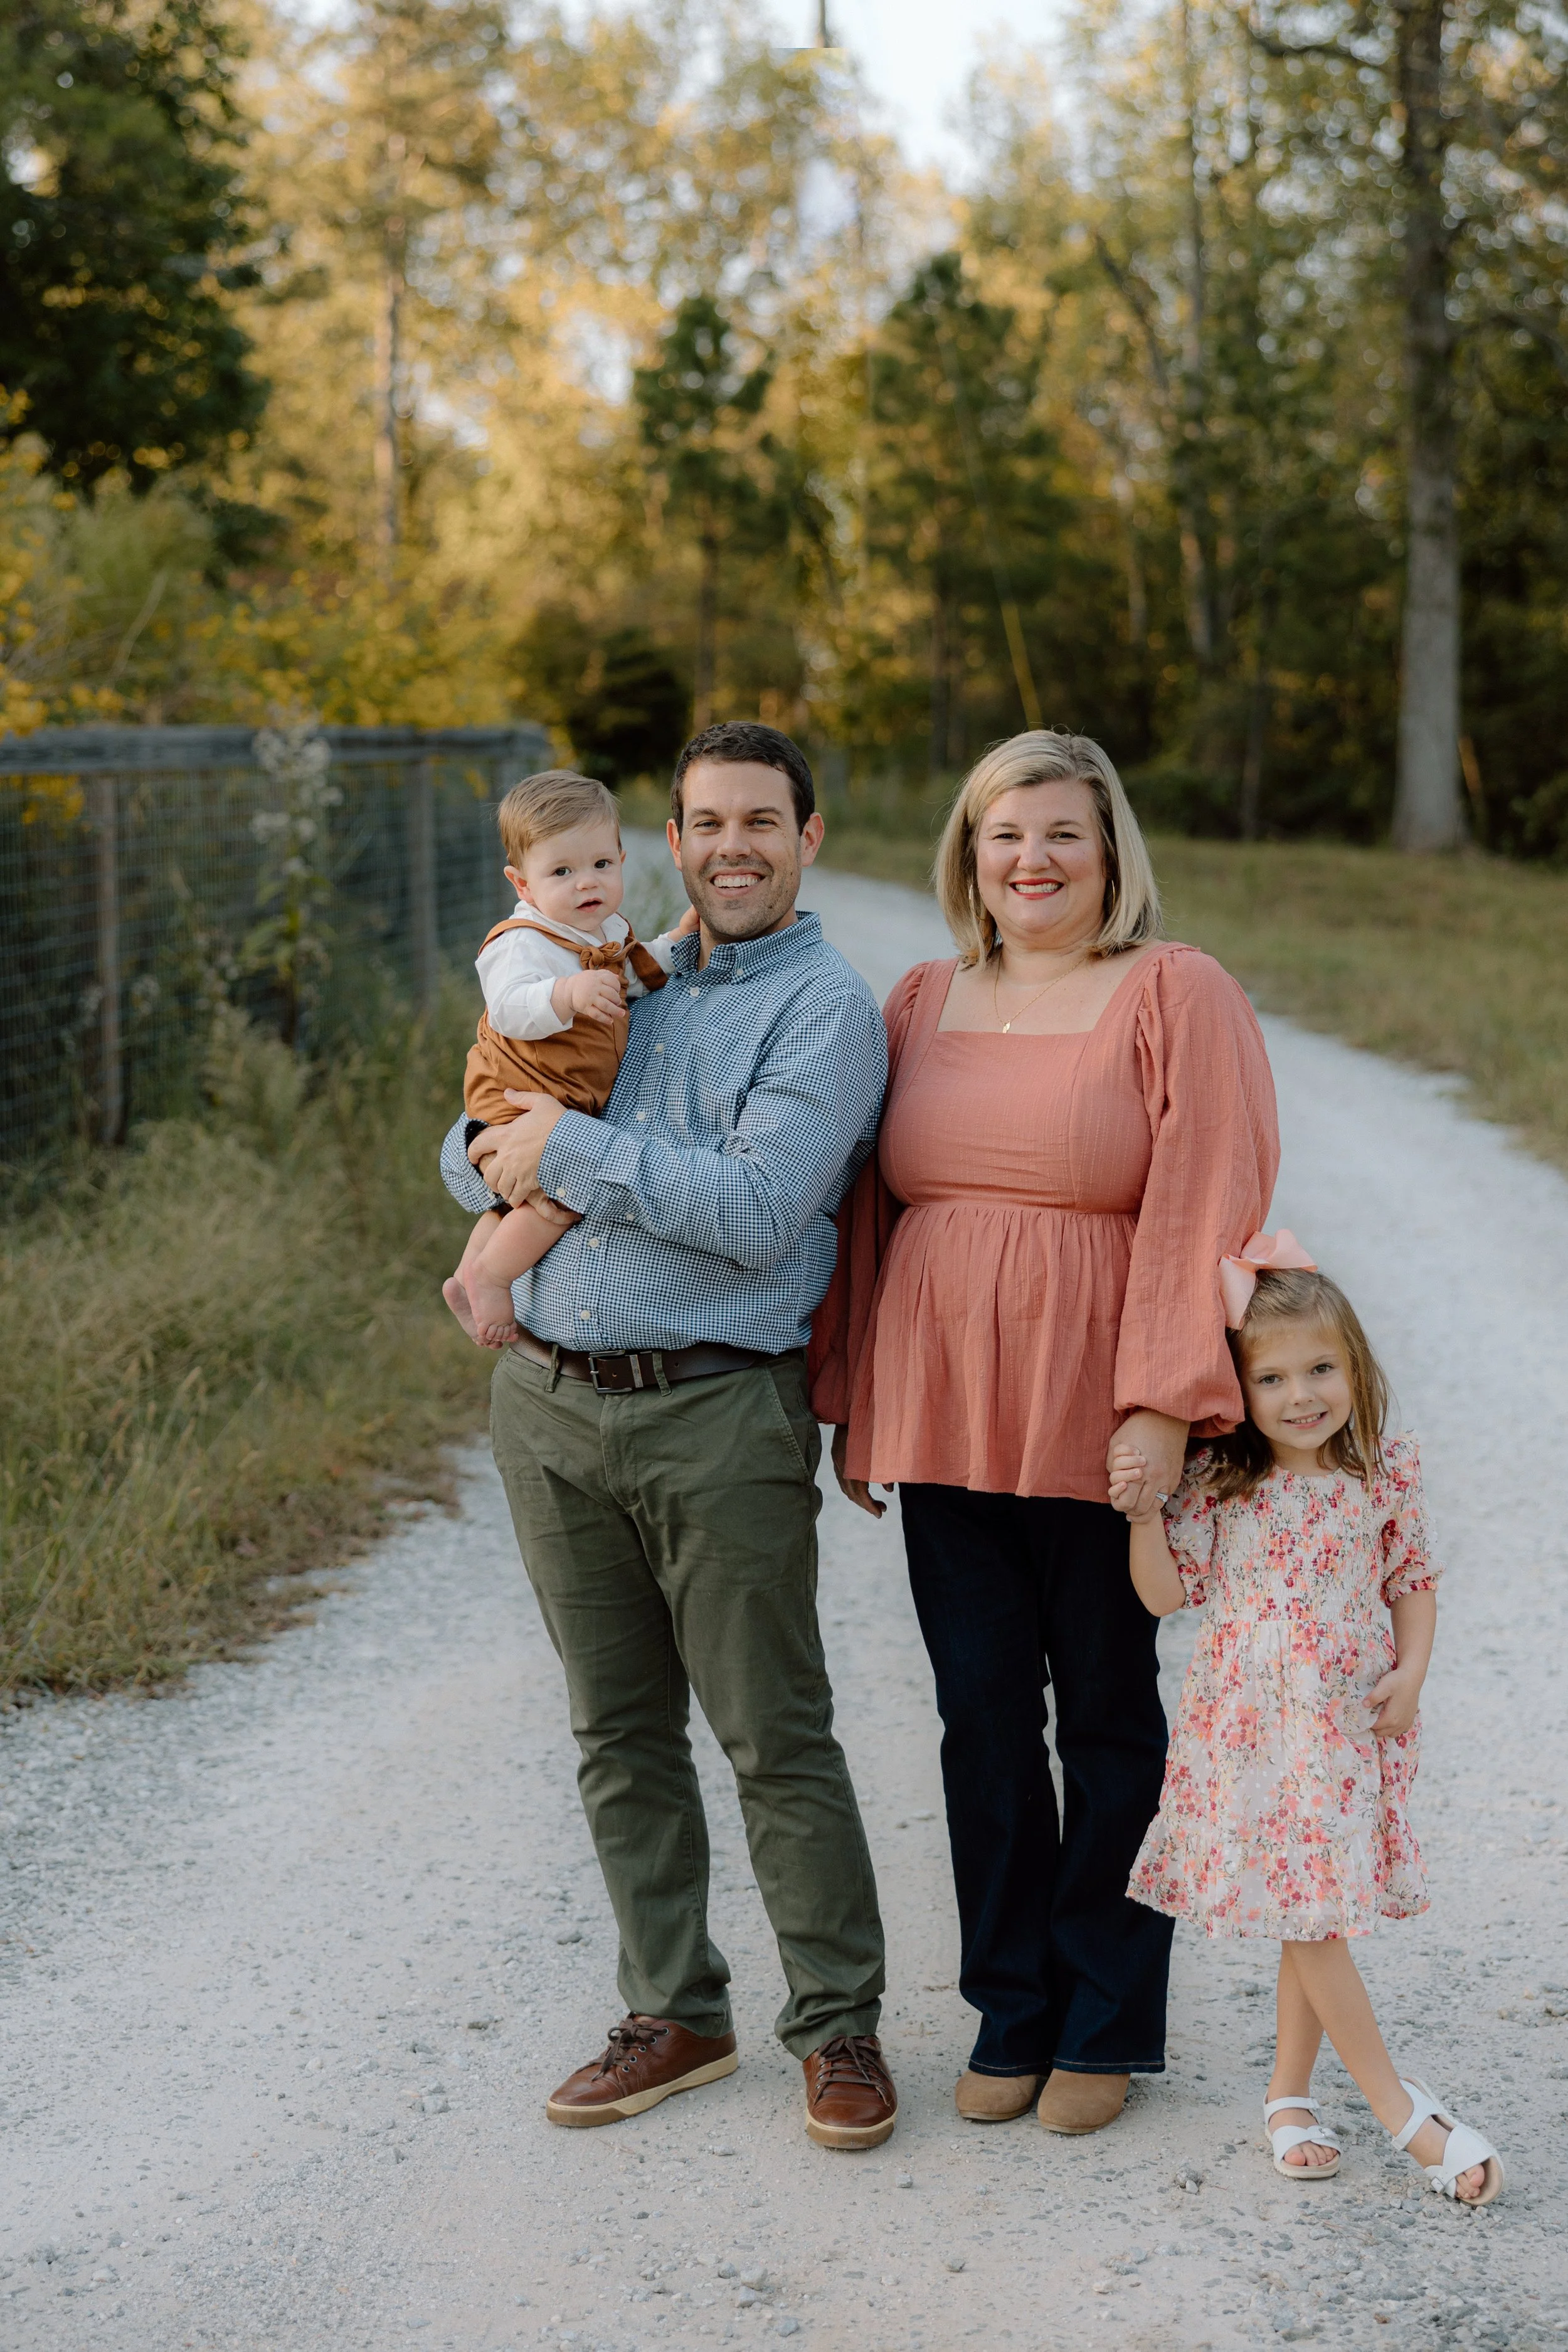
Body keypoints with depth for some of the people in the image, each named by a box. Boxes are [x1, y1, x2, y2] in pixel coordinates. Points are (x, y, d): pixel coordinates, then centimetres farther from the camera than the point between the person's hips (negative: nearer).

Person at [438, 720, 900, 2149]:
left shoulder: (827, 1008, -6)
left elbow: (761, 1211, -19)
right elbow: (481, 1134, 19)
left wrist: (577, 1150, -14)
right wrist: (500, 1169, -5)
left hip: (717, 1414, -6)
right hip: (548, 1401, 6)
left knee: (775, 1737, 1)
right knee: (620, 1732, 12)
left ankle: (838, 2026, 14)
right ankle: (675, 2016, 24)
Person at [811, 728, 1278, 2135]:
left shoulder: (1178, 997, -3)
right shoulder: (923, 1007, 12)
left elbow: (1205, 1207, -11)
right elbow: (868, 1210, 16)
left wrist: (1164, 1402, -18)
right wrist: (848, 1400, 13)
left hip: (1103, 1431, -4)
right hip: (945, 1425, 4)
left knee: (1110, 1722, 7)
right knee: (983, 1721, 9)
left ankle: (1106, 2025, 20)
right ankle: (1012, 2014, 23)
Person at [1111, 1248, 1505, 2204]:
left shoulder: (1386, 1473, 1)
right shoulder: (1218, 1481, -5)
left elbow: (1414, 1582, 9)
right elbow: (1167, 1593, -4)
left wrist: (1411, 1670, -5)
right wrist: (1143, 1513, -18)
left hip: (1351, 1724, 2)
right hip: (1251, 1724, -2)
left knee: (1319, 1910, 8)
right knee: (1310, 1912, -4)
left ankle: (1291, 2095, 22)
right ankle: (1404, 2110, 3)